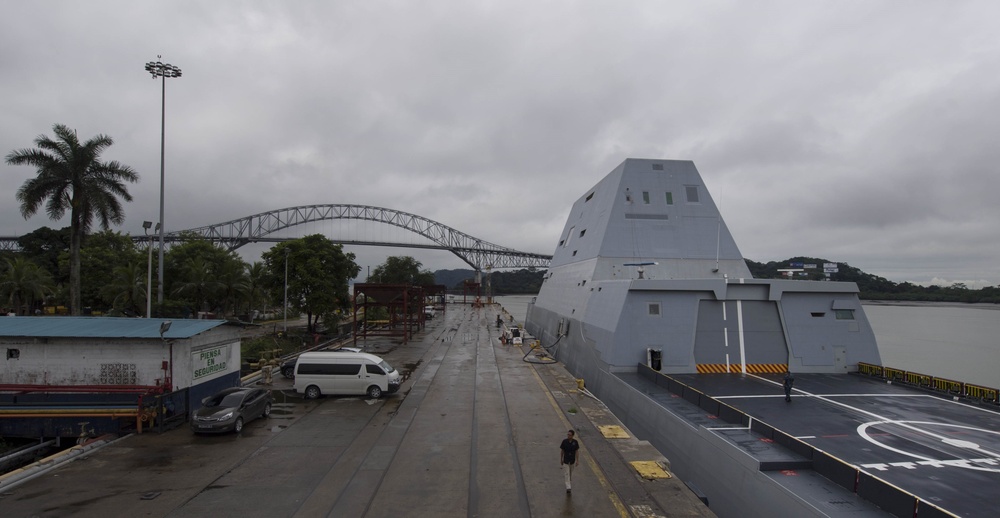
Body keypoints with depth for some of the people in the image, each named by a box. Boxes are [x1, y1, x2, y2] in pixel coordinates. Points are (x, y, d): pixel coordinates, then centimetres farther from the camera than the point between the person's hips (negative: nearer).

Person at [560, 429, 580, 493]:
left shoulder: (575, 442, -9)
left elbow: (576, 451, -2)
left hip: (572, 460, 1)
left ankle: (570, 486, 33)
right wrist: (561, 460, 0)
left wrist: (577, 460, -2)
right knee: (567, 474, -8)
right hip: (565, 460, -1)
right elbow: (561, 451, -3)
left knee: (571, 474, 15)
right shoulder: (564, 441, -11)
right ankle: (568, 487, -11)